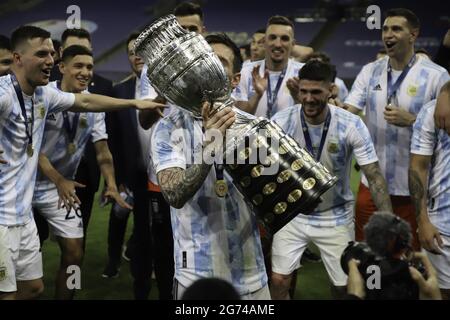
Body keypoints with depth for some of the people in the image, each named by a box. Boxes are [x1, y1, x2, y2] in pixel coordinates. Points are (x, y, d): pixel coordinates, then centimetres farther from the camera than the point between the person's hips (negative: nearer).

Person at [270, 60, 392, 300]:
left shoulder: (352, 125, -18)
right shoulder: (282, 121, -16)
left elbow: (374, 176, -17)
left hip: (335, 217, 0)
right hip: (293, 213, 1)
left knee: (343, 287, 6)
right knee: (279, 281, -1)